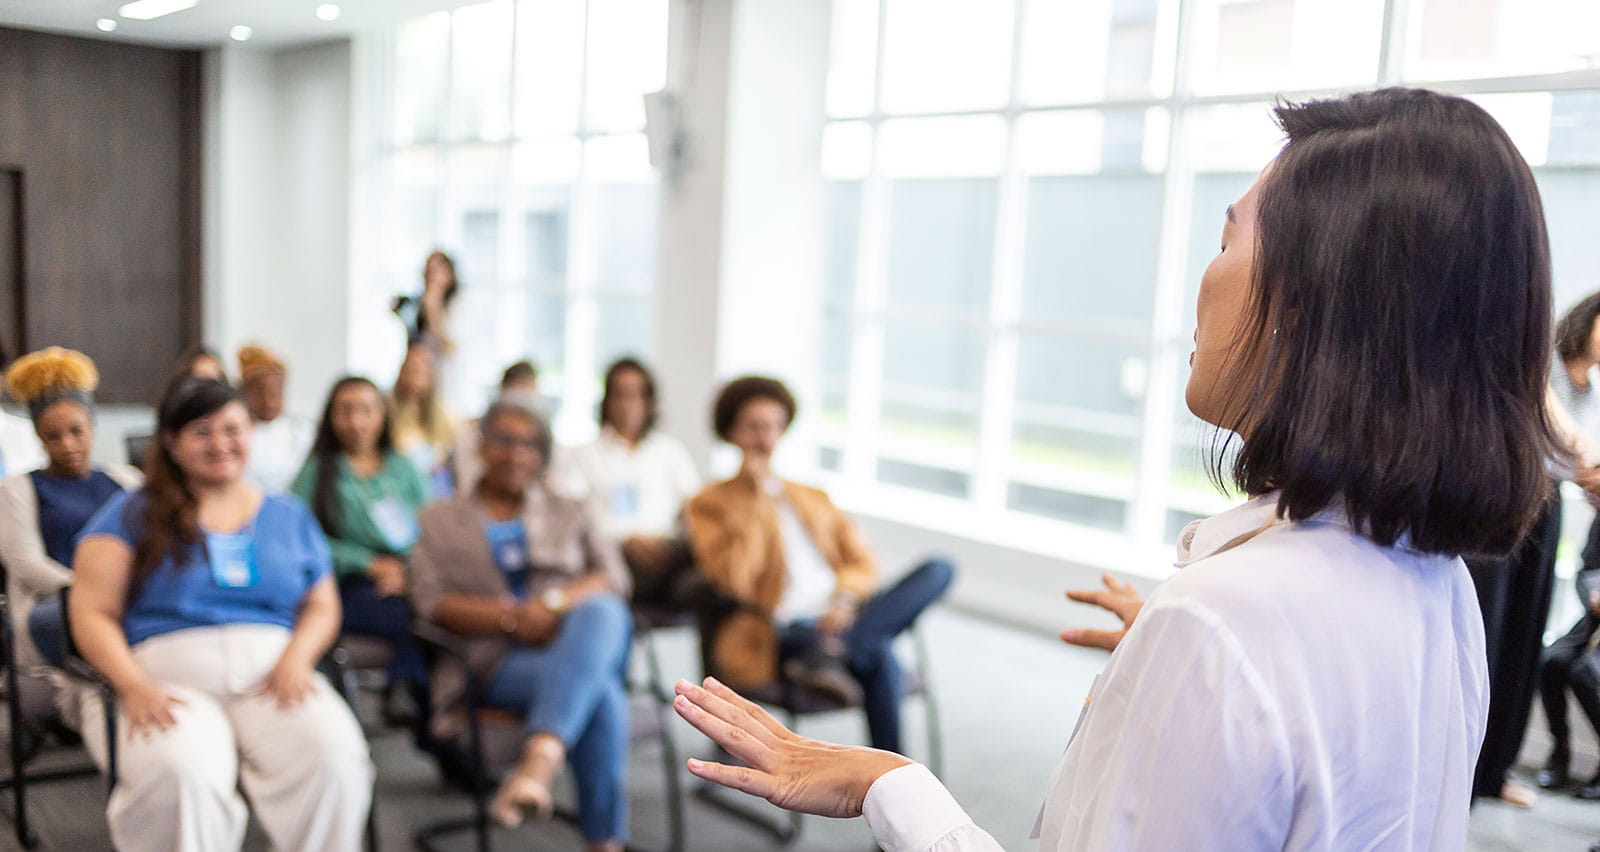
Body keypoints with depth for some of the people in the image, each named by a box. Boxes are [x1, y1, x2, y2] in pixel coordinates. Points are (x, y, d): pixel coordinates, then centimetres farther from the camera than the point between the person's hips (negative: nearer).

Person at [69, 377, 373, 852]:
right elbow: (91, 612, 4)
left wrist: (297, 656, -4)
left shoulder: (289, 516, 19)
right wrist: (134, 686, -14)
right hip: (170, 677, -2)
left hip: (271, 676, 2)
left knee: (333, 754, -30)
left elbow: (321, 607, 19)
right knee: (178, 775, -36)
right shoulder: (134, 513, 11)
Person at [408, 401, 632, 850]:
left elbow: (613, 576, 9)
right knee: (601, 693, -38)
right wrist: (513, 617, -14)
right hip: (503, 659, -2)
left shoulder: (567, 513, 25)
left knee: (600, 612, -41)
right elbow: (431, 601, 4)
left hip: (579, 636, 2)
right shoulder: (440, 521, 19)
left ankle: (540, 757, -60)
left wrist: (555, 603, -14)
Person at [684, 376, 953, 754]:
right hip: (777, 636, -6)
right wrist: (756, 500, -3)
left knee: (938, 569, -23)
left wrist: (843, 600, -6)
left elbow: (862, 564, 18)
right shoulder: (709, 504, 13)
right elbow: (732, 581, -6)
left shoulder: (814, 499, 30)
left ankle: (825, 654, -38)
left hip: (836, 621, 6)